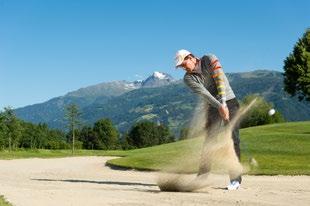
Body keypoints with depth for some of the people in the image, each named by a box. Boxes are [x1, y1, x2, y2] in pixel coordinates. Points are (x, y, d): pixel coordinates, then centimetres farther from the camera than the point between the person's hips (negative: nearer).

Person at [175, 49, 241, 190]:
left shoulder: (209, 60, -8)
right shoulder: (188, 78, -3)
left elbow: (220, 79, -17)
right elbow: (203, 93, -17)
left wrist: (223, 103, -25)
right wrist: (219, 106, -30)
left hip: (229, 102, -3)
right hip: (213, 107, 3)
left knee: (232, 140, -10)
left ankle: (235, 179, -11)